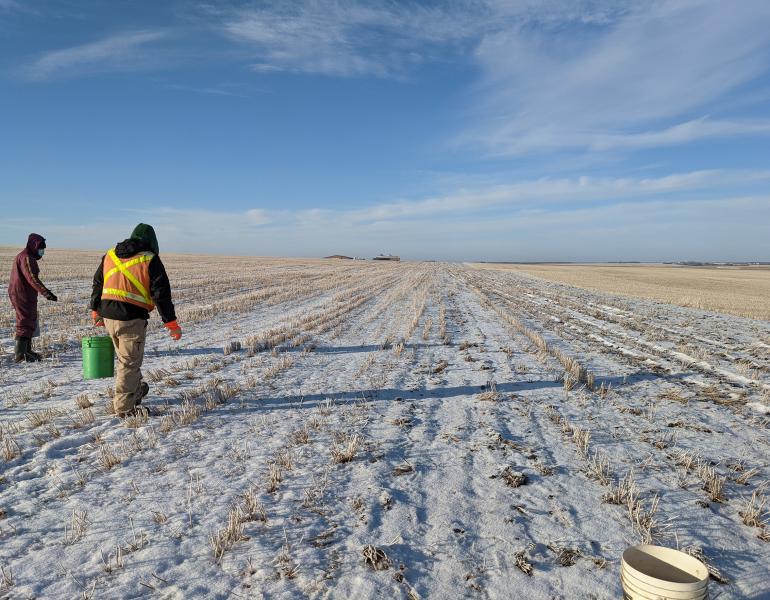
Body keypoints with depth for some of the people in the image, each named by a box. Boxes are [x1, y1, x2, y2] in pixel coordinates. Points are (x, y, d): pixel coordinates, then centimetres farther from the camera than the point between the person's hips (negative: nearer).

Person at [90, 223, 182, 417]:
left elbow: (97, 284, 20)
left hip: (108, 316, 6)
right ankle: (124, 407, 10)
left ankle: (136, 391, 40)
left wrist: (96, 311, 31)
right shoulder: (150, 261, -7)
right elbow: (161, 294, -10)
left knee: (126, 356, 24)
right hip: (132, 319, -6)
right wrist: (172, 323, -7)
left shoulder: (110, 256, 12)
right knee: (129, 363, 4)